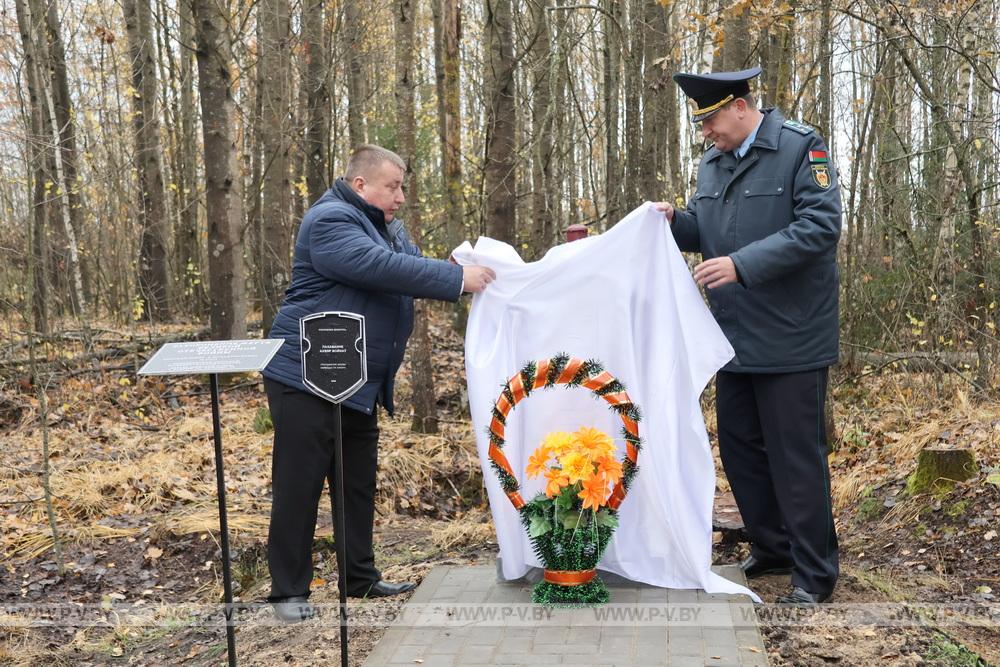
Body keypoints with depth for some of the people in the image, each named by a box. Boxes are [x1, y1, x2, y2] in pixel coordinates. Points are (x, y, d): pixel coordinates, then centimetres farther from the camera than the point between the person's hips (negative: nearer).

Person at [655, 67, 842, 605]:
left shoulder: (800, 148, -9)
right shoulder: (713, 162, 12)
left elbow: (820, 225, -18)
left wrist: (744, 265, -25)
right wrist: (676, 222, -3)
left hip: (789, 339, -7)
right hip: (735, 338, 8)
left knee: (796, 456, 0)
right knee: (740, 448, 15)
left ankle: (814, 575, 14)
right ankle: (771, 549, 33)